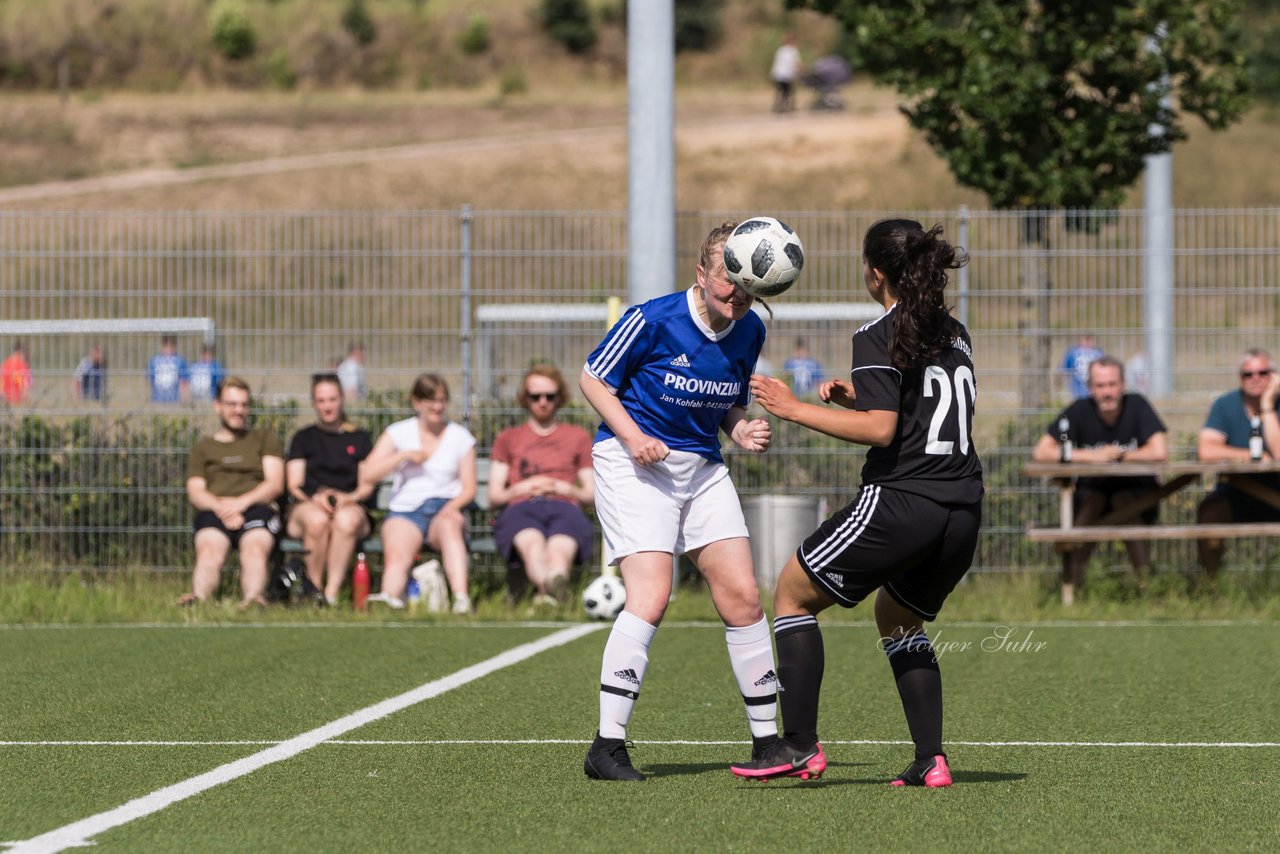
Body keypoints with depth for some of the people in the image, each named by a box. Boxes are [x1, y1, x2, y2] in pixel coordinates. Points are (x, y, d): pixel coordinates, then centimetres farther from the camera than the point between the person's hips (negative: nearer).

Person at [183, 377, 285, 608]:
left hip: (257, 508, -1)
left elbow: (275, 484, 11)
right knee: (208, 548, -37)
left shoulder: (264, 438, 26)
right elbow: (194, 492, 12)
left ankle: (253, 599, -65)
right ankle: (200, 598, -64)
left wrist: (242, 502, -8)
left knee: (255, 547, -38)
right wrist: (220, 507, -12)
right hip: (214, 511, 1)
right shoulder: (202, 448, 27)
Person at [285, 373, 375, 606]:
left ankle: (332, 592, -41)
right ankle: (314, 588, -30)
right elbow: (294, 485, 10)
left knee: (346, 519, -39)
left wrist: (350, 497, -12)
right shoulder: (303, 438, 21)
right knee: (317, 519, -39)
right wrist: (314, 498, -13)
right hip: (308, 506, 0)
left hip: (349, 506, 0)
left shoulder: (360, 438, 20)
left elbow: (367, 485, 12)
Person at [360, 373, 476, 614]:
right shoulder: (399, 433, 13)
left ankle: (462, 598, -56)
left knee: (449, 526, -39)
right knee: (396, 555, -33)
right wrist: (403, 456, -7)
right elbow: (367, 476, 4)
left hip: (446, 510, -1)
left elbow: (469, 488, 7)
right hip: (405, 510, 1)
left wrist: (452, 507, -14)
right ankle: (390, 598, -62)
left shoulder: (461, 437, 14)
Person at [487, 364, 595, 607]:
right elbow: (493, 497, 23)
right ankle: (552, 592, -76)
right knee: (533, 545, -43)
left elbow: (592, 494, 24)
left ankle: (549, 592, -75)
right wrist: (521, 488, 2)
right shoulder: (508, 439, 31)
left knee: (559, 549, -41)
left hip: (565, 508, 1)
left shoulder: (578, 437, 31)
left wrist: (566, 488, 2)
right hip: (521, 509, -1)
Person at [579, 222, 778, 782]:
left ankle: (767, 740, 12)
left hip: (702, 467, 6)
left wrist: (744, 432, -5)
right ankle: (607, 746, -15)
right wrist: (632, 436, -19)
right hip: (634, 461, -6)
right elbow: (592, 378, -7)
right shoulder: (653, 320, -16)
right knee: (650, 597, -19)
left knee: (742, 597, 1)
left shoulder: (750, 332, 3)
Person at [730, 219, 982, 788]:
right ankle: (931, 759, 13)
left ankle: (800, 745, 0)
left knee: (793, 593, 9)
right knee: (898, 619, 28)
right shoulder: (954, 333, 16)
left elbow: (881, 430, -17)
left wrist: (797, 410, -11)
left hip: (900, 501, -7)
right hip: (962, 510, 7)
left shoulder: (879, 337, -8)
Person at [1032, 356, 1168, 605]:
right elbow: (1040, 453, -15)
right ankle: (1070, 586, -27)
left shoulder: (1137, 405, -11)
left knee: (1125, 501, -32)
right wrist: (1092, 457, -19)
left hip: (1137, 494, 0)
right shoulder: (1080, 411, -8)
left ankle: (1146, 581, -26)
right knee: (1090, 500, -31)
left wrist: (1116, 456, -13)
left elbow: (1160, 453, -22)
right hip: (1092, 491, 0)